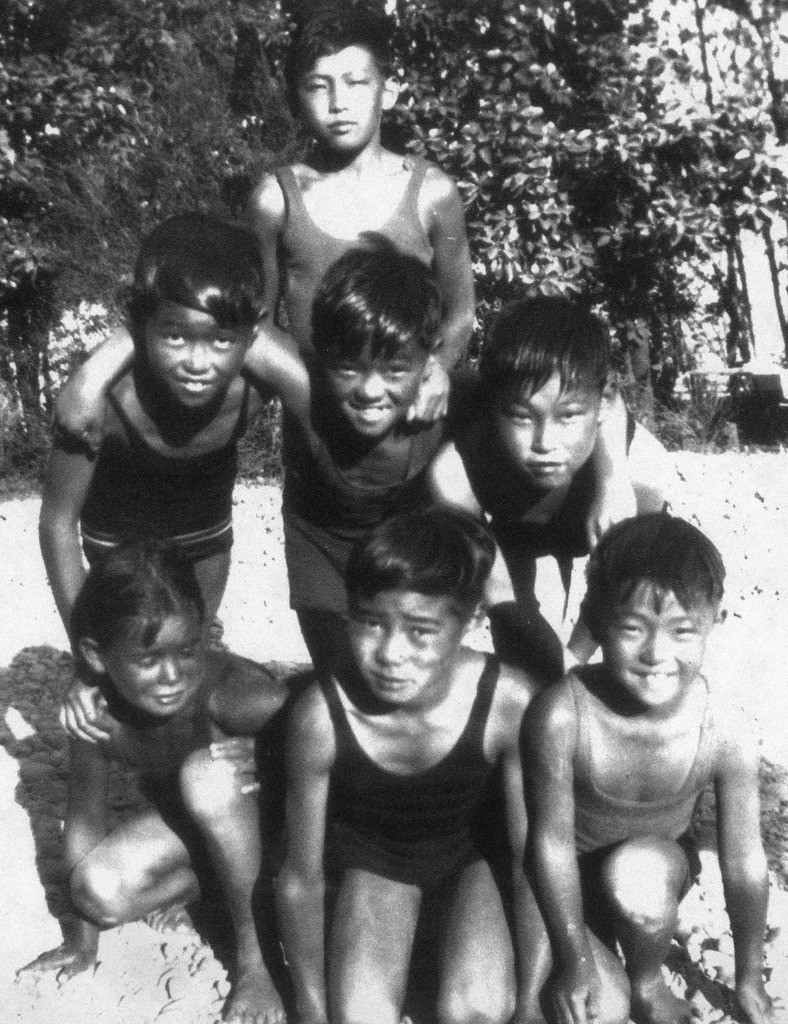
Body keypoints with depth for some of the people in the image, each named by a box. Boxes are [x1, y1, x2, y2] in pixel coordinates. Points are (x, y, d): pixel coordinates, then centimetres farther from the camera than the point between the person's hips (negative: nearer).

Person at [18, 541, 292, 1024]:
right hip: (193, 826, 4)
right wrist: (82, 935, 0)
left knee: (206, 774, -34)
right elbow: (85, 818, -9)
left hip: (272, 822, -3)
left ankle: (256, 951, -16)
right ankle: (204, 880, 9)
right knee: (101, 890, -22)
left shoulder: (239, 693, -36)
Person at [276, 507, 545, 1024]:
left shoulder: (510, 702, -31)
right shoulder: (321, 715, -31)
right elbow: (300, 879, -15)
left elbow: (531, 860, -16)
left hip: (471, 852, 0)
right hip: (373, 859, 0)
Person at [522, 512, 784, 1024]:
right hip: (576, 866, 0)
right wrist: (574, 956, -14)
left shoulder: (726, 732, -27)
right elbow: (553, 839, -20)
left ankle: (647, 982, -2)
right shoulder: (561, 715, -32)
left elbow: (744, 863, -15)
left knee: (637, 872, -32)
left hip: (660, 858, 0)